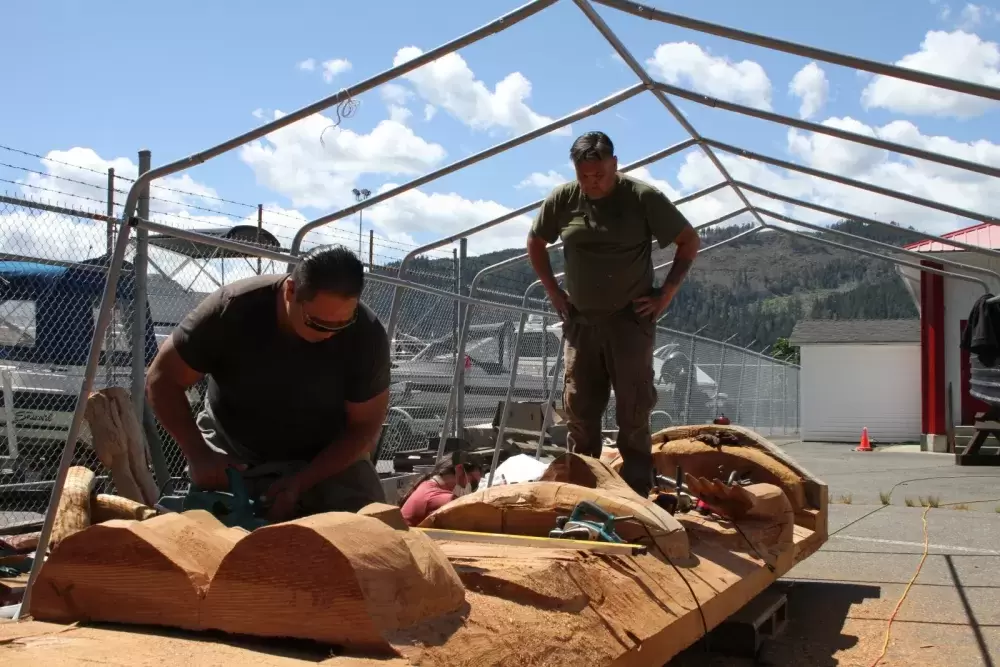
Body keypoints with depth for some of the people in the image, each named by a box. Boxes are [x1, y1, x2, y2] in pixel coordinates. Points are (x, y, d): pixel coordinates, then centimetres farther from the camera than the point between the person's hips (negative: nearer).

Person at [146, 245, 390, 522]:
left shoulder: (366, 335, -24)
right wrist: (198, 455, -29)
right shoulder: (231, 310, -26)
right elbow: (162, 380, -16)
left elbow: (365, 427, -15)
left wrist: (300, 484, -26)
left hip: (329, 457, 0)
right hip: (232, 456, 0)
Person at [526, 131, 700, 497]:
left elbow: (689, 240, 0)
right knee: (579, 412, 7)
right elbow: (535, 241, 17)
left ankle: (637, 494, 6)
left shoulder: (644, 198, -8)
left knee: (633, 413, -1)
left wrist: (667, 292, -5)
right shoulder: (562, 199, 1)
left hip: (631, 320, -3)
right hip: (580, 321, 3)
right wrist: (553, 290, 9)